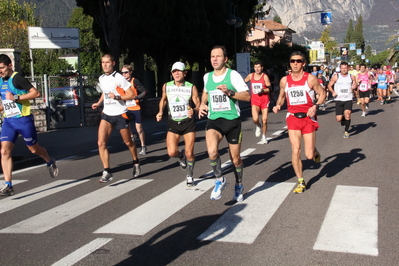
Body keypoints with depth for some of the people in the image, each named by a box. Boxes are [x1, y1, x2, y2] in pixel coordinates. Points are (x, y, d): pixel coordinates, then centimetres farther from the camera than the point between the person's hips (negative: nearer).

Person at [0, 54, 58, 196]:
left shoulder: (17, 78, -14)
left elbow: (36, 93, -21)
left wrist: (16, 97, -23)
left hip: (23, 119, -6)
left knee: (34, 149, 11)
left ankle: (51, 163, 42)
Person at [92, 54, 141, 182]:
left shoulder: (118, 78, -11)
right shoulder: (101, 79, 8)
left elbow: (132, 95, -12)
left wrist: (117, 97, -24)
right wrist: (99, 103, 11)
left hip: (120, 115, -5)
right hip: (106, 114, 5)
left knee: (128, 142, 11)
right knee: (101, 143, -11)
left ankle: (136, 163, 36)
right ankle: (107, 172, -5)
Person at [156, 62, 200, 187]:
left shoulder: (191, 87, -5)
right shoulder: (166, 86, 1)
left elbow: (198, 105, -4)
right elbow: (163, 100, 20)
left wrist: (193, 110, -26)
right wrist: (160, 112, 5)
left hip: (188, 122, -1)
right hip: (173, 123, 2)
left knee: (189, 153, -3)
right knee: (172, 152, -13)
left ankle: (190, 176, 23)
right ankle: (181, 156, 24)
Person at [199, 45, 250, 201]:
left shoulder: (233, 75, -6)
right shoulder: (207, 77, 8)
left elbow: (247, 96, -12)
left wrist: (229, 92, -25)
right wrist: (202, 104, 11)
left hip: (232, 120, -2)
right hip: (213, 120, 2)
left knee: (235, 158, 8)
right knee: (212, 151, -26)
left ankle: (239, 186, 35)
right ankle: (219, 180, 0)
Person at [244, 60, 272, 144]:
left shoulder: (265, 76, -5)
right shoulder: (251, 76, 4)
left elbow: (270, 89, -7)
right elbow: (243, 82, 22)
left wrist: (262, 90, -20)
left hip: (264, 99, -1)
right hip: (255, 99, 1)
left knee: (264, 120, 2)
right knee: (255, 119, -19)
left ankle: (264, 137, 21)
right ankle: (258, 126, 17)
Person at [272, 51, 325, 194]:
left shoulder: (310, 79, -6)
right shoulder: (284, 80, 3)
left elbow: (322, 93, 2)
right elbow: (282, 96, 17)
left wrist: (316, 106, -15)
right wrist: (278, 105, -3)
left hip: (308, 118, -2)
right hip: (293, 117, 2)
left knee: (309, 155, -2)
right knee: (295, 150, -5)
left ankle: (315, 152, 38)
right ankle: (301, 182, 11)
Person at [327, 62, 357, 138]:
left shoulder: (351, 76, 6)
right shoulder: (336, 76, 0)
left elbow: (355, 84, 18)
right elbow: (329, 85, 6)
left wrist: (354, 86, -6)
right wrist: (333, 92, -12)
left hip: (348, 99, 0)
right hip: (339, 100, 0)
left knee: (347, 113, -22)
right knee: (338, 119, -2)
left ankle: (346, 131, -5)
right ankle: (343, 119, 38)